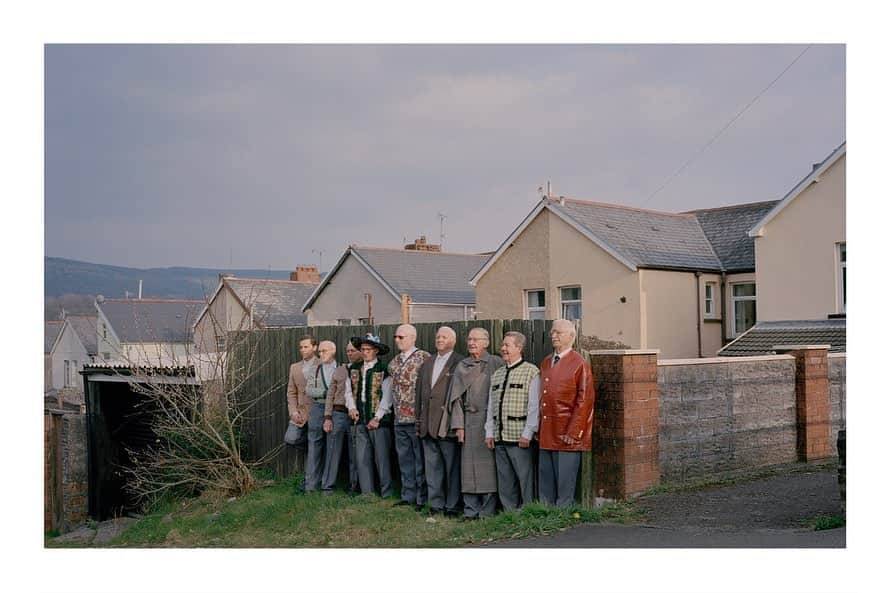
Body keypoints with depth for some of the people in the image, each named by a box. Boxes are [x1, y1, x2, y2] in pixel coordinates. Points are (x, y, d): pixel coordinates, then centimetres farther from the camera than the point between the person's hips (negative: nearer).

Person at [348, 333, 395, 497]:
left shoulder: (384, 370, -3)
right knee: (362, 459, 4)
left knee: (382, 458, -2)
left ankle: (386, 494, 6)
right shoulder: (354, 369, 13)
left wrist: (377, 418, -10)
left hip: (379, 421, -4)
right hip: (360, 421, 5)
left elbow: (387, 397, -6)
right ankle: (367, 493, 11)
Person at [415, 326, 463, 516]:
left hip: (448, 425, -6)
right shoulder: (426, 364, 17)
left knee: (452, 466, 0)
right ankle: (436, 504, 18)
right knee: (432, 467, 11)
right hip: (428, 425, 7)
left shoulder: (460, 363, -5)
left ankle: (452, 506, 8)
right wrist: (419, 420, 14)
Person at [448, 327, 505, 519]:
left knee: (488, 464, -3)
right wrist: (458, 424, 2)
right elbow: (456, 397, 11)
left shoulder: (495, 364, 2)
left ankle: (488, 510, 4)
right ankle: (471, 510, 11)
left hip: (489, 419, -3)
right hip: (469, 420, 4)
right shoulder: (462, 367, 13)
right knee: (468, 465, 4)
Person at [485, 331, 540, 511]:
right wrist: (489, 432, 10)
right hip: (499, 437, 7)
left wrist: (527, 434, -13)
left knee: (525, 480, -2)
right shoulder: (497, 374, 16)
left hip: (520, 437, -6)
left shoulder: (531, 372, -4)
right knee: (505, 481, 11)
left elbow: (534, 406, -9)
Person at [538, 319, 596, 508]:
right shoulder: (546, 363, 15)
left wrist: (573, 433, -14)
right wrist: (538, 429, 11)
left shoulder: (580, 364, -6)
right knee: (545, 484, 11)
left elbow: (584, 401, -10)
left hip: (567, 436, -6)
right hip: (546, 435, 7)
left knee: (565, 483, -1)